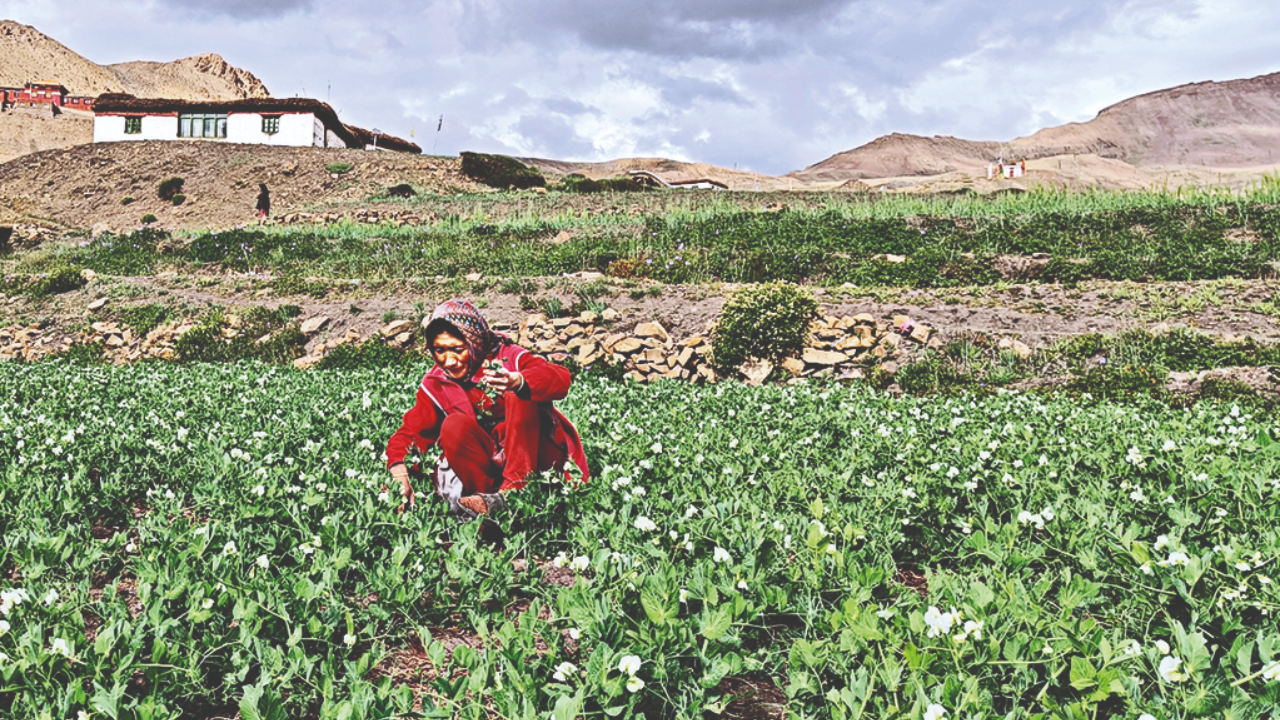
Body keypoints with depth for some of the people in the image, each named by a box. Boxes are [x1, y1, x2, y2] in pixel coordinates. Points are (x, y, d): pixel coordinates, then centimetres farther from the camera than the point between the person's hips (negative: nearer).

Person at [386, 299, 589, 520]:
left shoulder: (507, 357, -10)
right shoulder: (435, 385, 2)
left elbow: (560, 379, -28)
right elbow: (410, 432, -1)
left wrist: (518, 382, -50)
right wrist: (399, 470, -23)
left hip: (539, 454, -2)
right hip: (493, 462, 3)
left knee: (518, 394, -27)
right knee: (454, 426, -23)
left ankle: (512, 489, -34)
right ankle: (489, 498, -31)